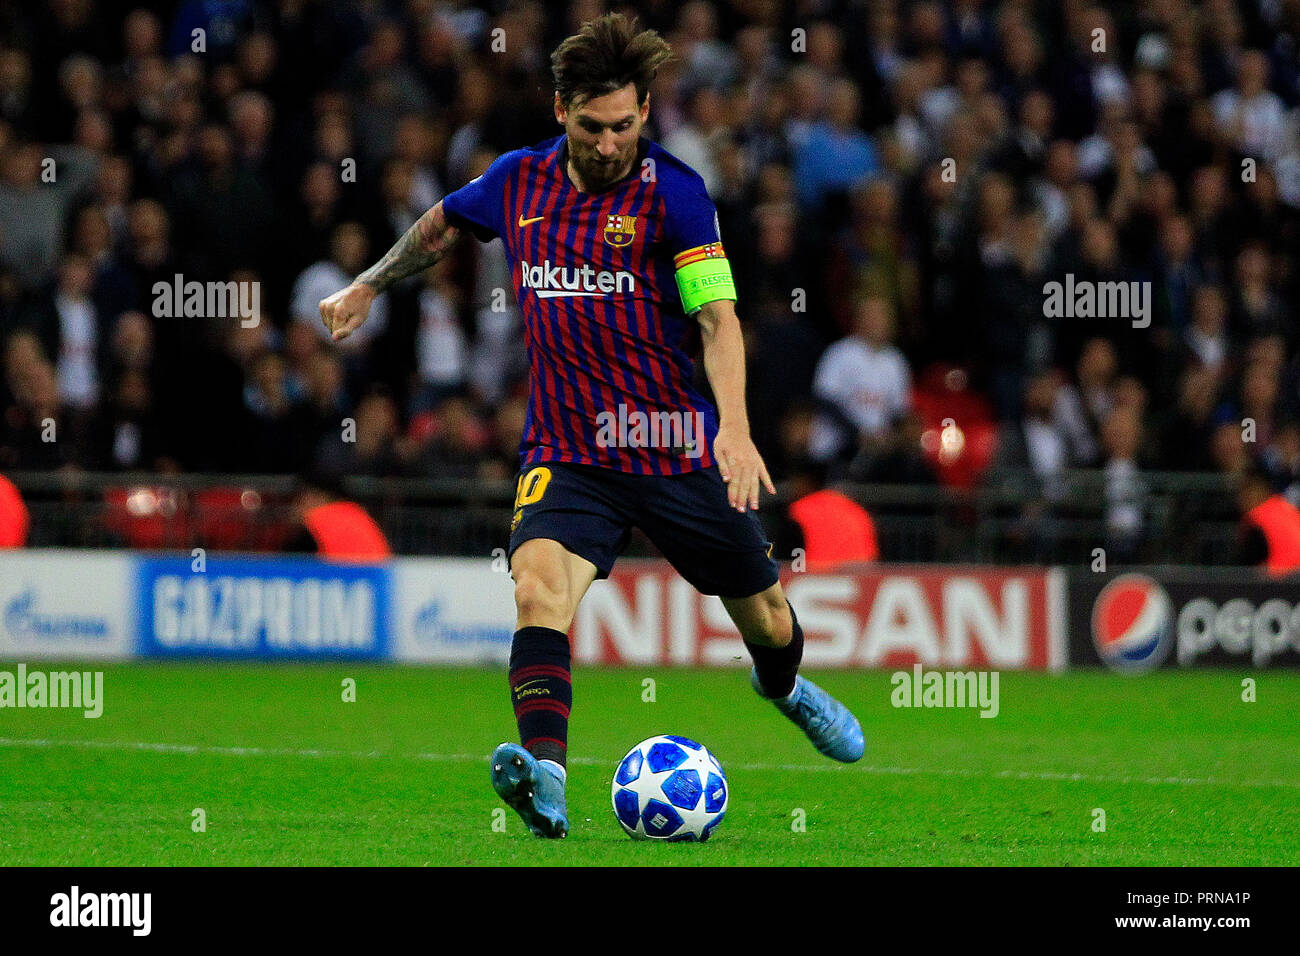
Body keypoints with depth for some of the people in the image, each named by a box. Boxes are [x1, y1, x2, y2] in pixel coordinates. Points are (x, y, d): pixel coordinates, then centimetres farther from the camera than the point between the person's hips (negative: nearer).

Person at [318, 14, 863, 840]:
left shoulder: (672, 190, -9)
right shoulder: (519, 181, 3)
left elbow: (717, 314, -17)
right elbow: (444, 223, 27)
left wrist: (735, 425, -30)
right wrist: (368, 287, 27)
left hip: (675, 450, -1)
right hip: (566, 453, 1)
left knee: (764, 611, 15)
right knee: (538, 584, -29)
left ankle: (783, 686, 53)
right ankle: (545, 779, -43)